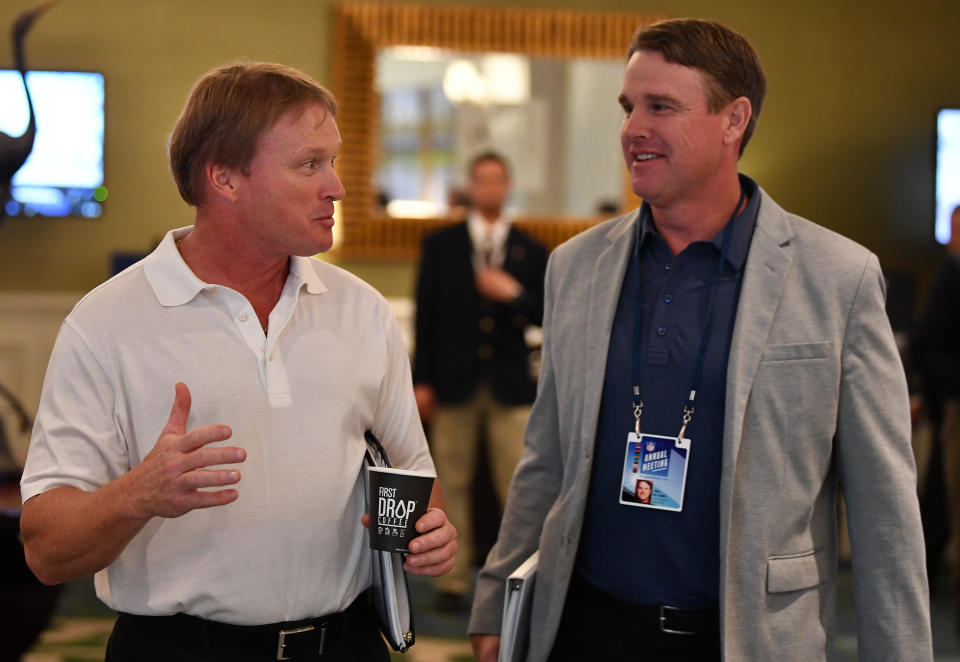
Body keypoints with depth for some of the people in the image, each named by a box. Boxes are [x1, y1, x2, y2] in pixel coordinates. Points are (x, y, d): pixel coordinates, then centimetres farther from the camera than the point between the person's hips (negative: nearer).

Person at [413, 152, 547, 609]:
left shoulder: (529, 251, 10)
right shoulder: (441, 246, 7)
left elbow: (546, 315, 6)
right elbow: (426, 314, 4)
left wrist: (513, 294, -13)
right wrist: (421, 380, 0)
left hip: (509, 382, 0)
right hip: (454, 381, 0)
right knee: (452, 484, 3)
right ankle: (454, 580, 10)